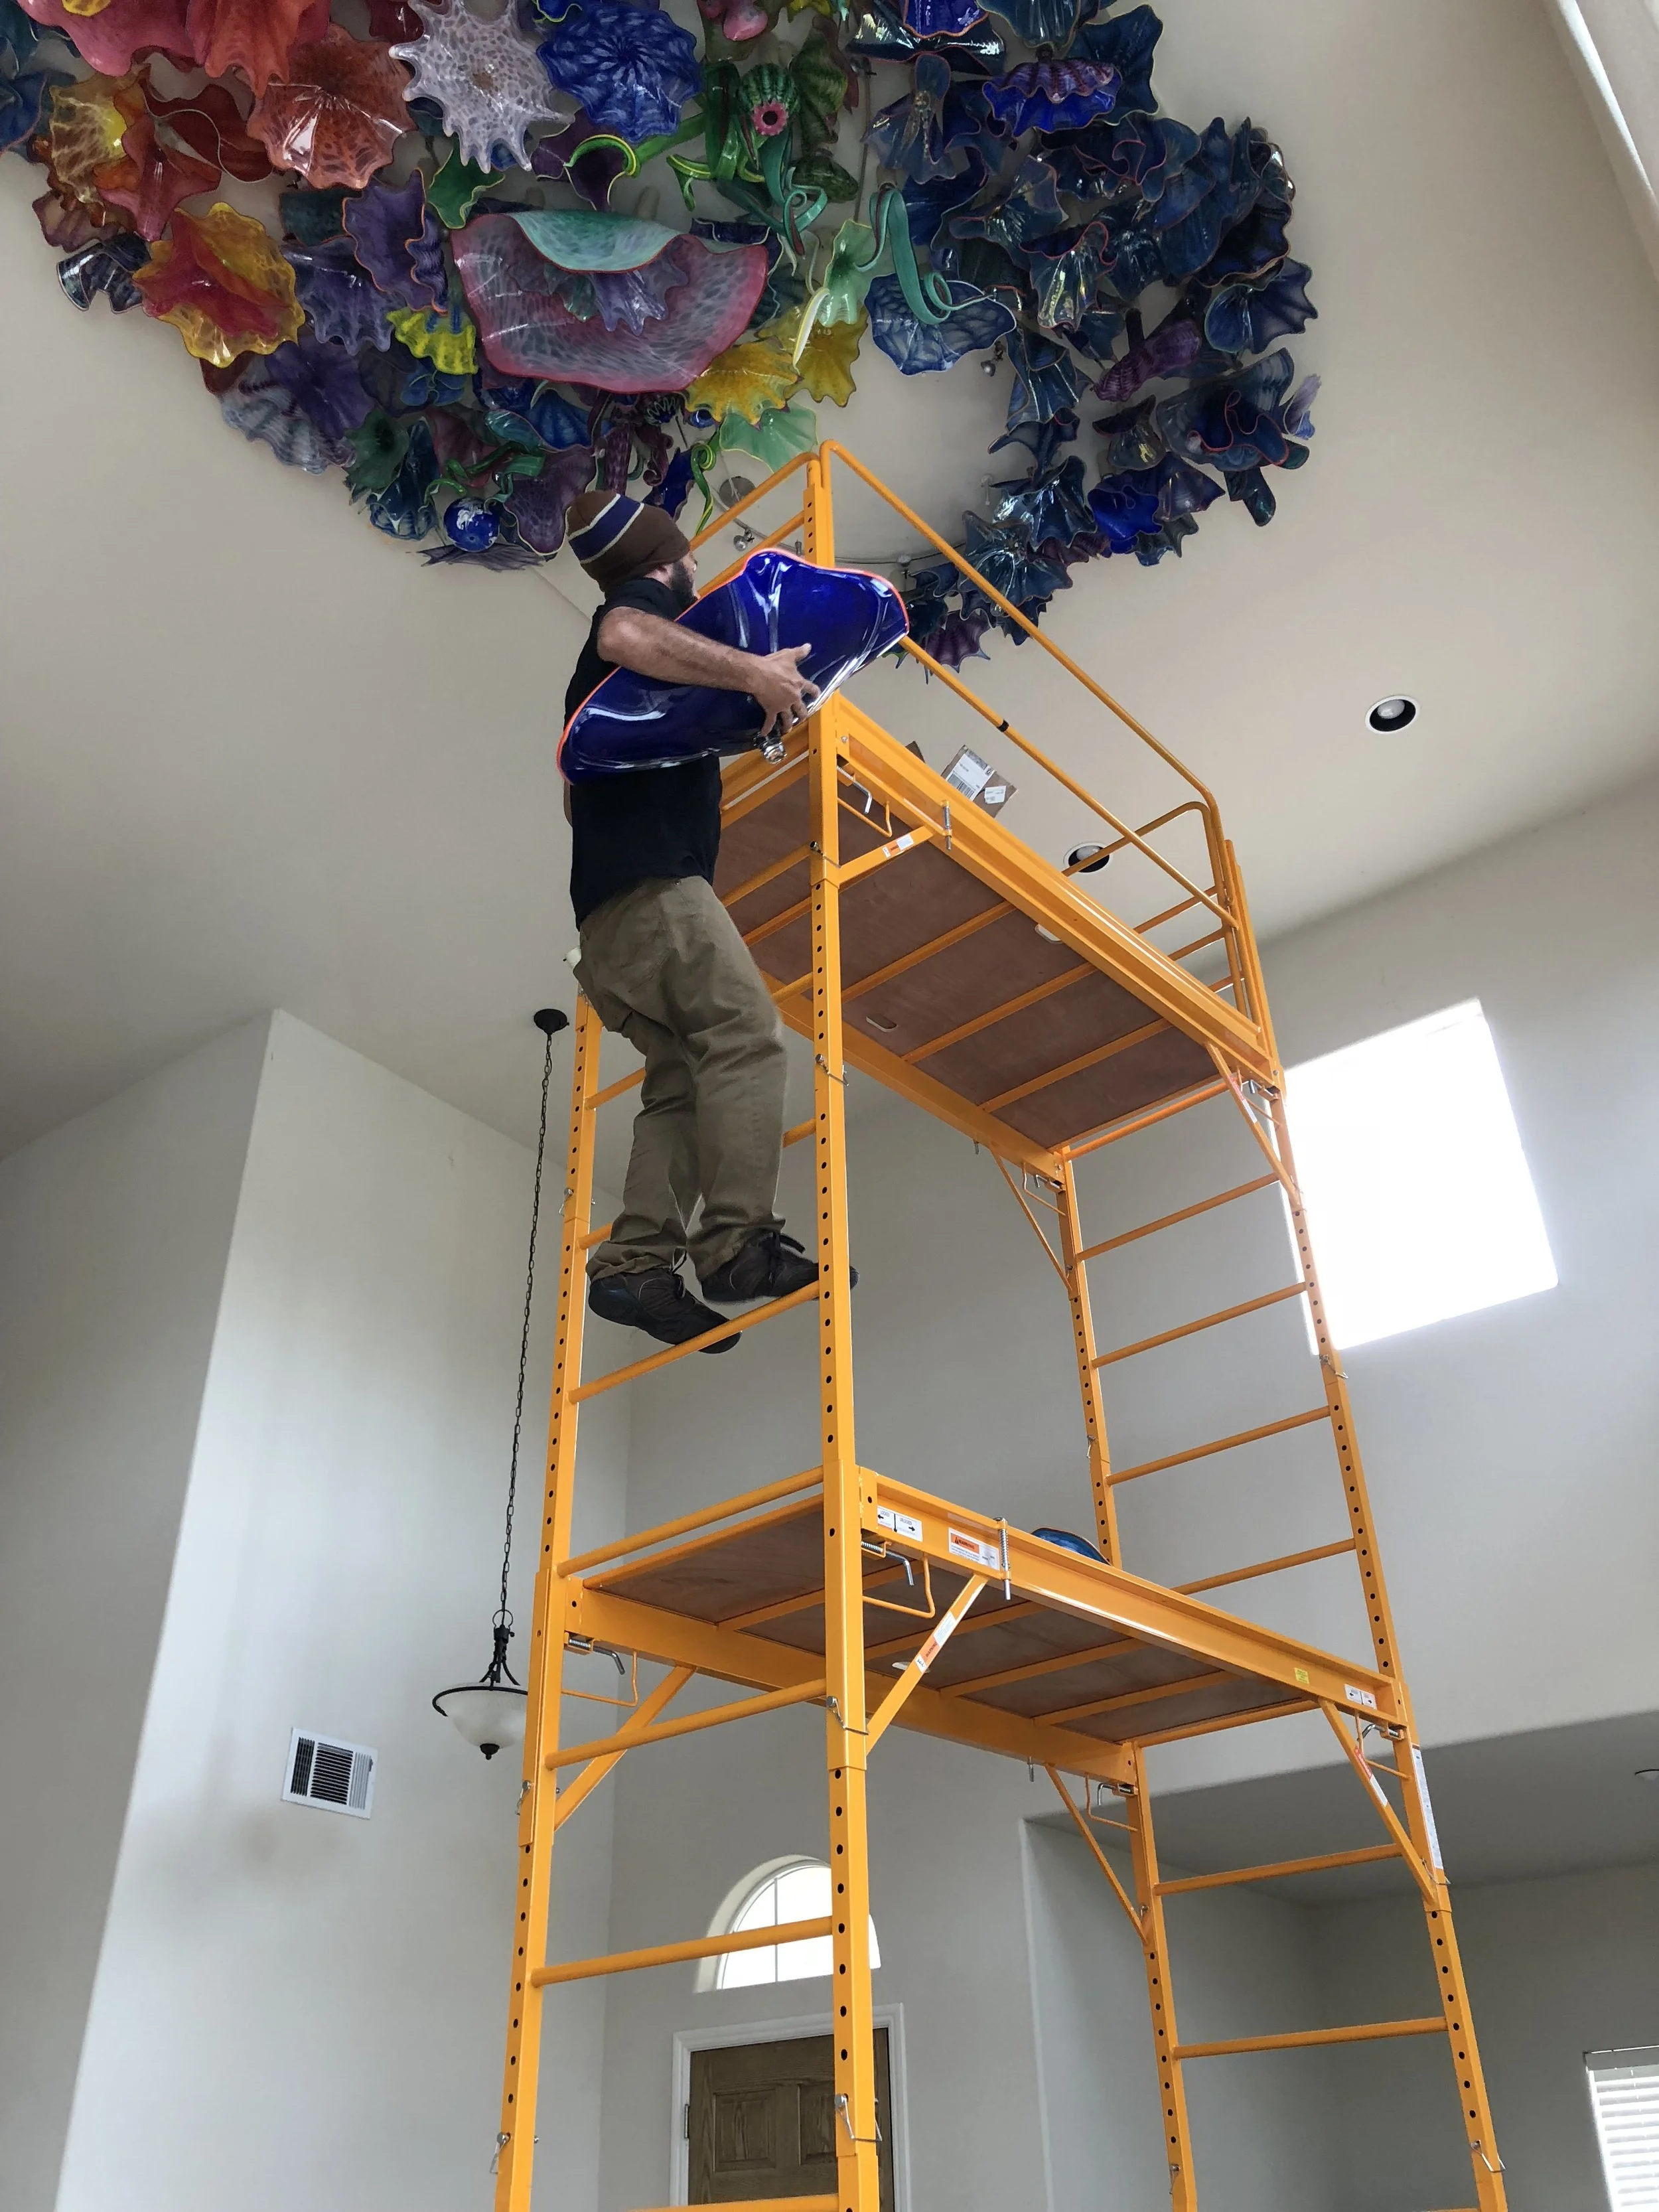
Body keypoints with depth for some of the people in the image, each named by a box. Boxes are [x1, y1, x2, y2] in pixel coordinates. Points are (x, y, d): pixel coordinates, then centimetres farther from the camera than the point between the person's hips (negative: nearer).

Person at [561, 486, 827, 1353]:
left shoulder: (596, 678, 33)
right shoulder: (649, 596, 7)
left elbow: (575, 796, 38)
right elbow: (624, 637, -20)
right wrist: (751, 670, -22)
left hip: (605, 907, 9)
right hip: (654, 880, -9)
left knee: (681, 1079, 0)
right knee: (747, 1038, -17)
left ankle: (637, 1264, -13)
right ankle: (739, 1244, -27)